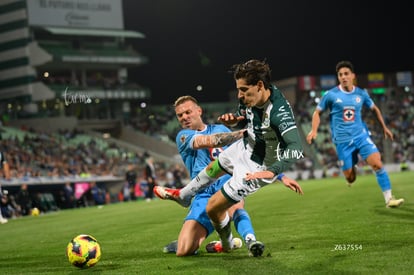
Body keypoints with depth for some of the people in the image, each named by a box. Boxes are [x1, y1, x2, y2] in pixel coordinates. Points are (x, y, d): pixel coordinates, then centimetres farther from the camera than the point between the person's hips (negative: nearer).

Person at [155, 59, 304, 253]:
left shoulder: (279, 112, -40)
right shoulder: (249, 99, -16)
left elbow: (296, 148, -49)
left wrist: (273, 172, -56)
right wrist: (232, 122, -17)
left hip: (256, 167, -8)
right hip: (244, 147, 8)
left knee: (213, 208, -2)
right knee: (212, 169, 34)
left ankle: (226, 245, 31)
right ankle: (182, 196, 65)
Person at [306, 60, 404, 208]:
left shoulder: (361, 94, 3)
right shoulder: (331, 95, -4)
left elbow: (374, 109, 21)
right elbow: (317, 112, 6)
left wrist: (385, 128, 22)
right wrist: (314, 130, -9)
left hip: (361, 136, 1)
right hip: (343, 140, -1)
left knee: (377, 164, -18)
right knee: (349, 177, 0)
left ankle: (389, 198, -13)